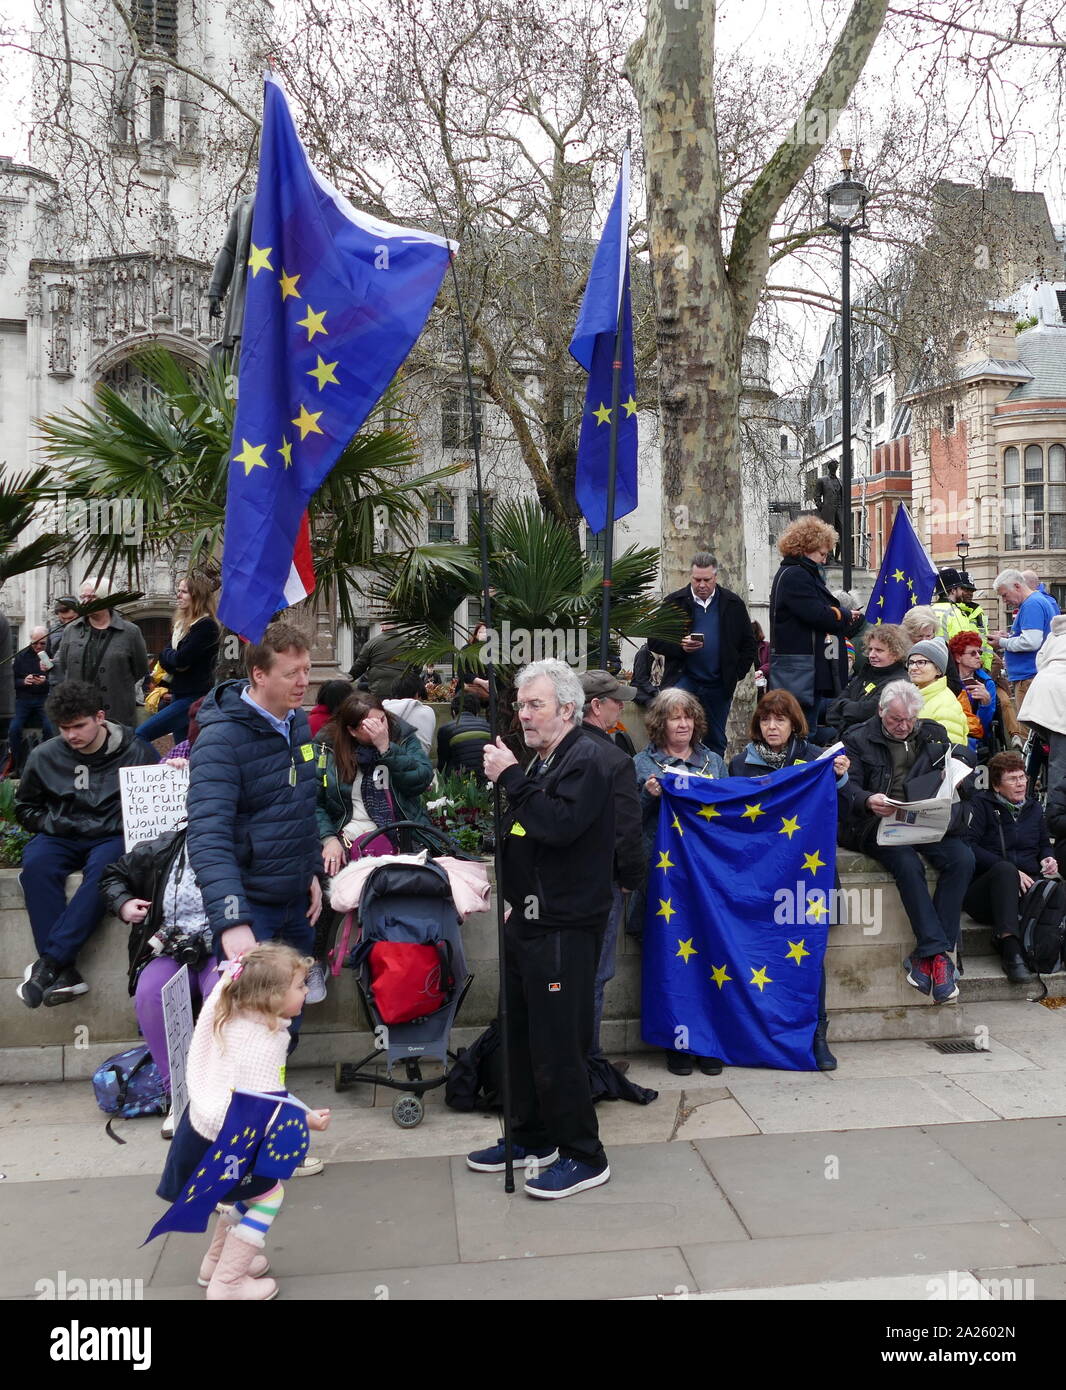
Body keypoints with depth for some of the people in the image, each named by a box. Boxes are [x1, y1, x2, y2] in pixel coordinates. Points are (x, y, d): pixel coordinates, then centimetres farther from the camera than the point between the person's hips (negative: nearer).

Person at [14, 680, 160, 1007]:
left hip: (112, 836, -2)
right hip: (62, 837, 3)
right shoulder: (44, 756, 6)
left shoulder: (137, 753, -2)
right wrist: (51, 823, 0)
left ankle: (49, 962, -36)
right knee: (36, 865, -31)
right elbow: (25, 808, 19)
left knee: (104, 870, -37)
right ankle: (65, 972, -35)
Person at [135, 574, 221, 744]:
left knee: (141, 735, -18)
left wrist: (167, 654, 2)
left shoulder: (206, 625, -14)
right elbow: (164, 659, 13)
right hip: (179, 695, 9)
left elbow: (180, 660, -20)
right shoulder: (182, 623, 14)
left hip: (194, 697, -9)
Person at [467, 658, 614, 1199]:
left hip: (565, 928, -10)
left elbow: (557, 824, -28)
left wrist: (511, 779, -22)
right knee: (521, 1035, 17)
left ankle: (583, 1157, 10)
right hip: (529, 920, 10)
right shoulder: (540, 760, 15)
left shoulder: (585, 760, -13)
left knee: (557, 1044, -5)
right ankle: (532, 1138, 32)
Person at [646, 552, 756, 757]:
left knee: (716, 741, 11)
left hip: (719, 684, 2)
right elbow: (654, 642, 1)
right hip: (684, 677, -2)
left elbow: (749, 644, 12)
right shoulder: (675, 602, 2)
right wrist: (680, 647, -16)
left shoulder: (733, 603, 7)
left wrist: (737, 673, 2)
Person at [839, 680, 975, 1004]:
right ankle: (938, 953, -26)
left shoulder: (933, 734, 16)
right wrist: (868, 801, -27)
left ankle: (925, 956, -21)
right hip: (879, 823, -4)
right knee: (907, 863, -34)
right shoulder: (858, 738, 5)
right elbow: (847, 786, -4)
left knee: (963, 858, -24)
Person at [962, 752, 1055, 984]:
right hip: (982, 892, -3)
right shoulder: (981, 804, 5)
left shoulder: (1034, 807, 24)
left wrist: (1047, 859, 10)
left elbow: (1044, 844, 36)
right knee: (1004, 869, -39)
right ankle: (1011, 950, -46)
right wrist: (1011, 871, -17)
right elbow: (969, 845, -9)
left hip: (1027, 885, 4)